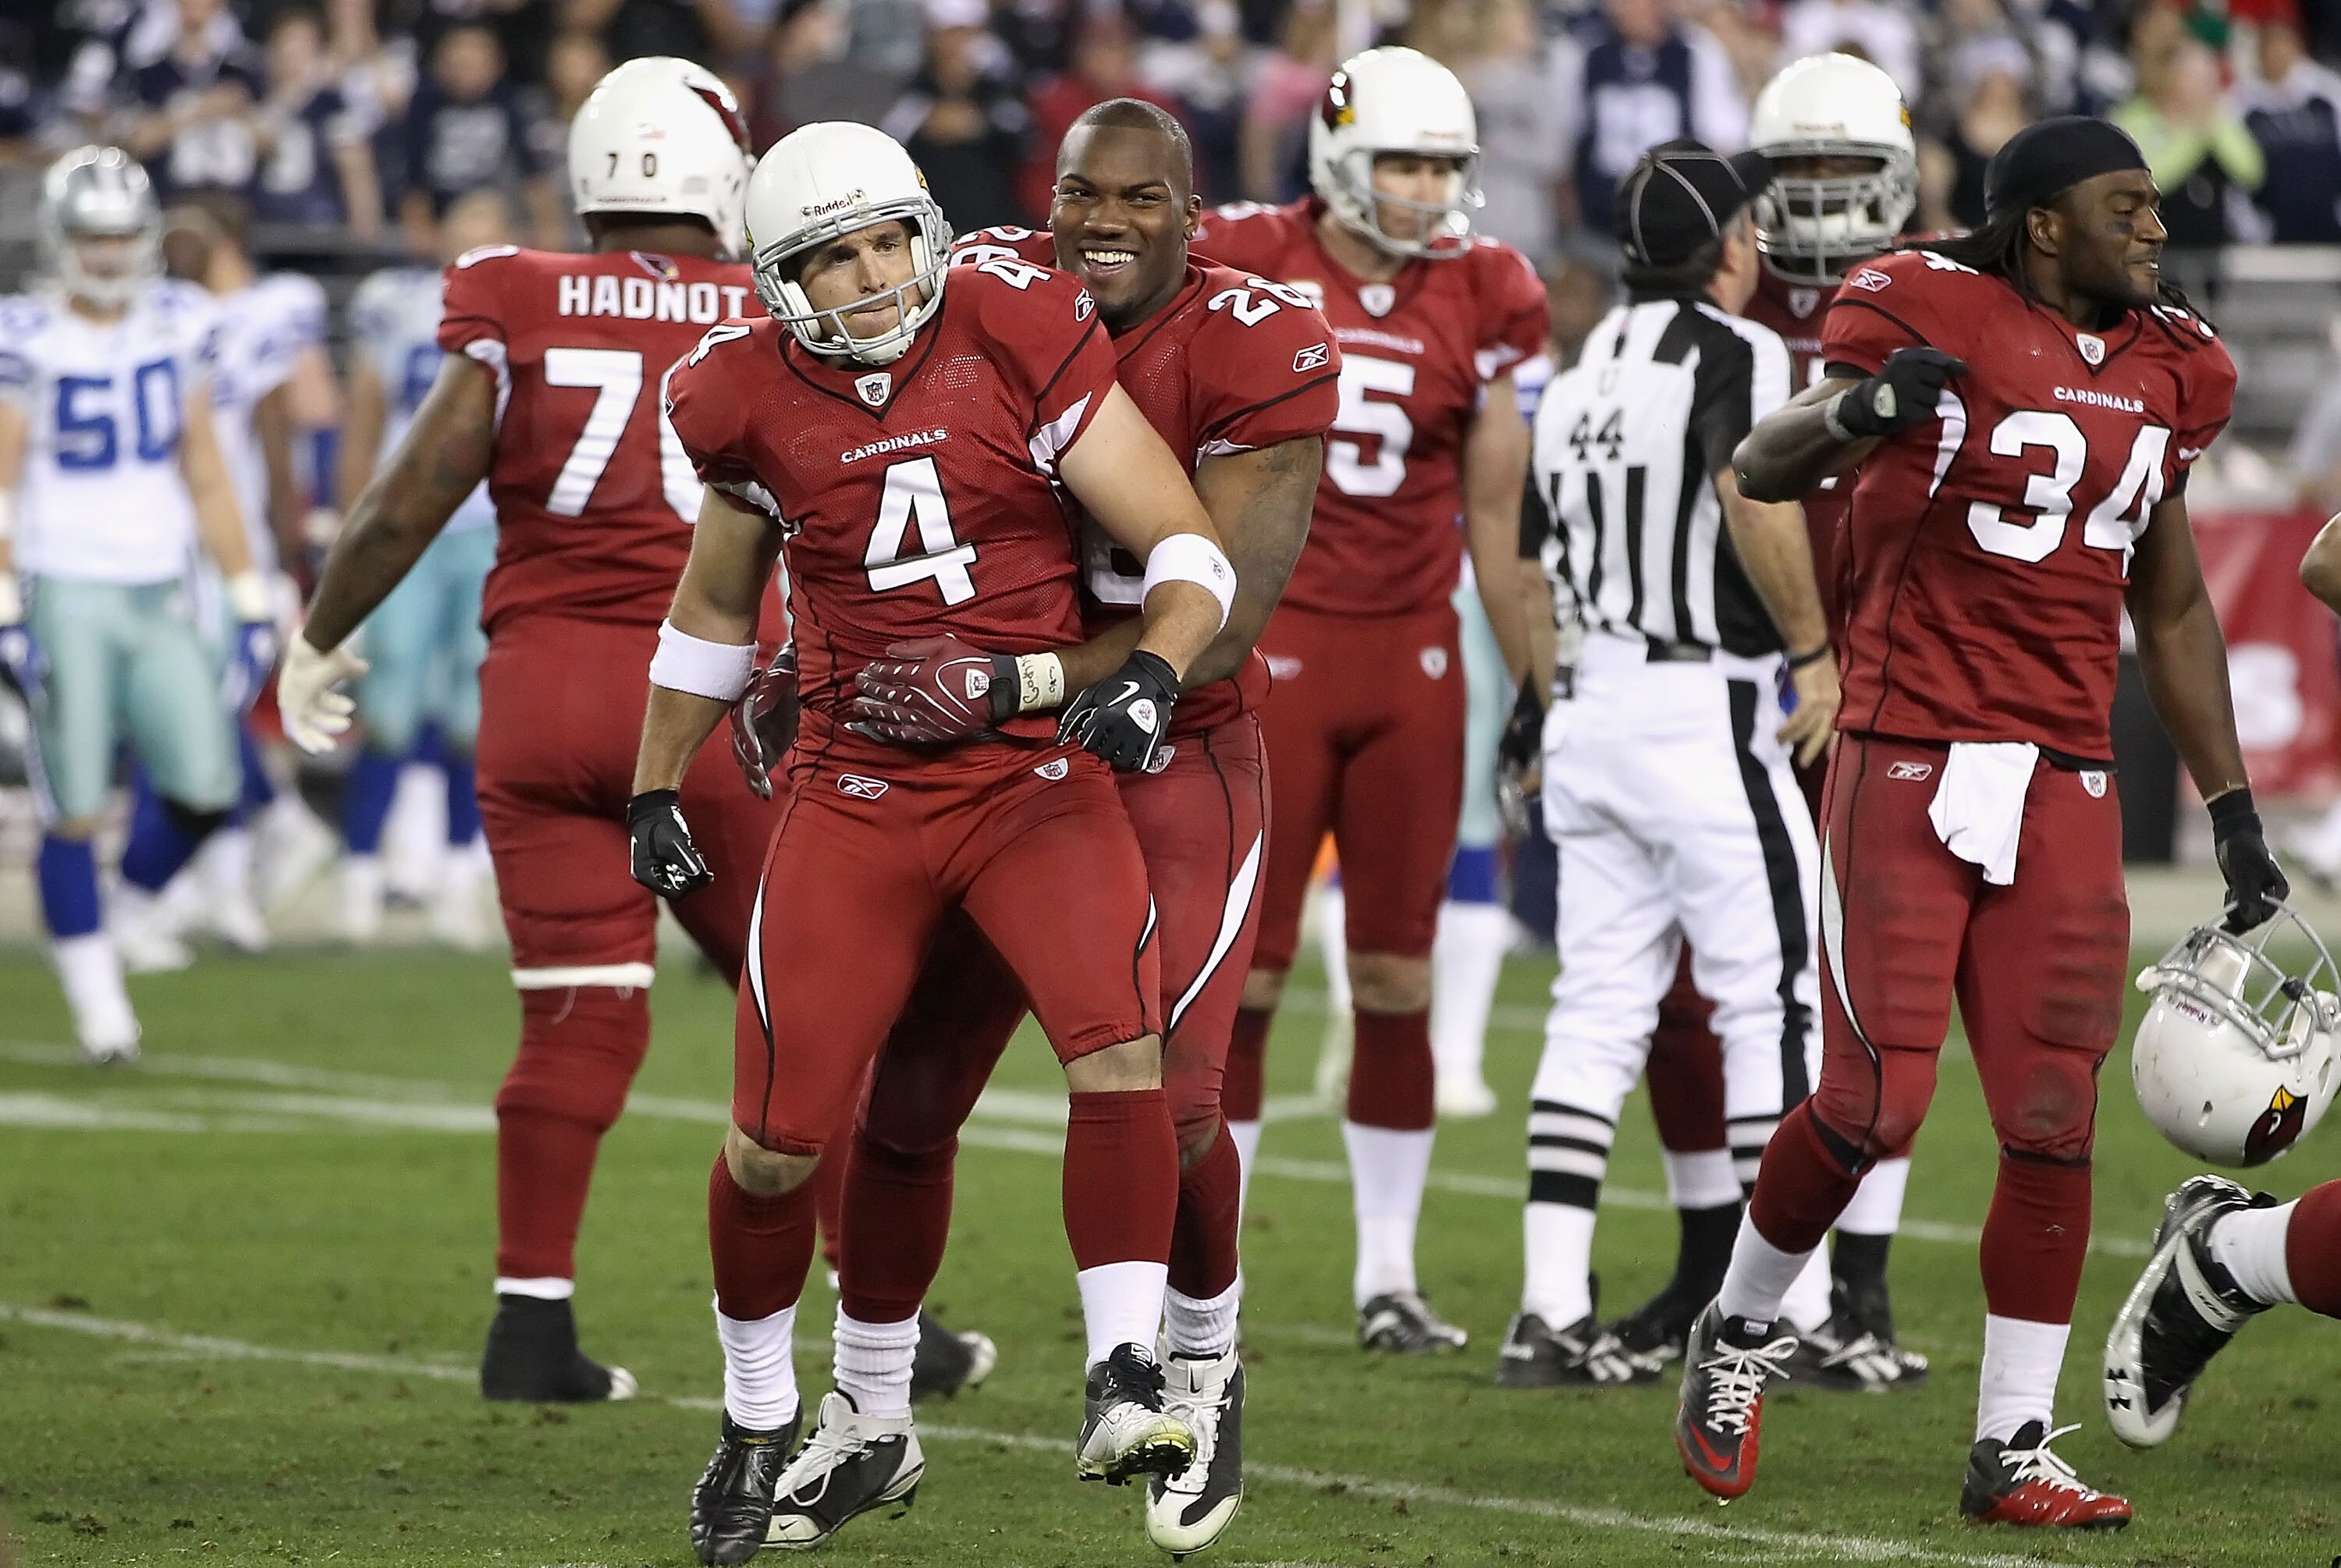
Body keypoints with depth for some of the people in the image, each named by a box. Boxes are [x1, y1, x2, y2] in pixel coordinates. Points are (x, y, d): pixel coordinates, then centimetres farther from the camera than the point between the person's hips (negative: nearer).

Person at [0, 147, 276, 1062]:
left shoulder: (177, 327, 7)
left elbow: (205, 475, 12)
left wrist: (250, 603, 10)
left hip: (159, 598, 4)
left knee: (203, 794, -5)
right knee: (75, 809, -3)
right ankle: (96, 997, 7)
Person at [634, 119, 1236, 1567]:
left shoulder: (1019, 345, -8)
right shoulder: (757, 404, 0)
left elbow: (1187, 548, -6)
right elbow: (713, 608, 19)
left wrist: (1153, 673, -25)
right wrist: (655, 791, 20)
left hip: (1044, 778, -2)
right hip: (861, 790, 2)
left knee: (1121, 1048, -26)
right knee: (779, 1139, -1)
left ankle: (1124, 1382, -21)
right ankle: (762, 1424, 22)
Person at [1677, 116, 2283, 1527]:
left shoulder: (2167, 367, 12)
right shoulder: (1931, 313, -7)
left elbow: (2171, 606, 20)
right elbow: (1764, 471, -15)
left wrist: (2232, 806, 17)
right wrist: (1858, 413, -38)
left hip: (2066, 779, 5)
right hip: (1910, 760, -5)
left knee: (2055, 1124, 0)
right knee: (1876, 1105, -8)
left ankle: (2014, 1448, 8)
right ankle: (1740, 1331, 18)